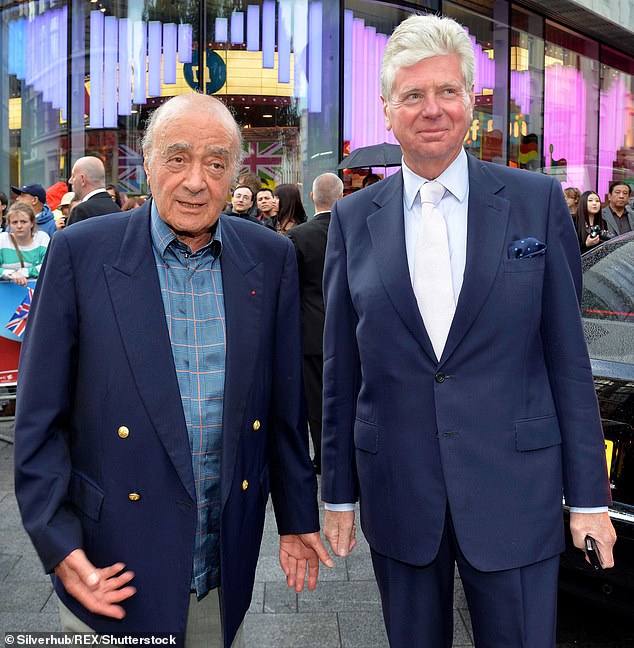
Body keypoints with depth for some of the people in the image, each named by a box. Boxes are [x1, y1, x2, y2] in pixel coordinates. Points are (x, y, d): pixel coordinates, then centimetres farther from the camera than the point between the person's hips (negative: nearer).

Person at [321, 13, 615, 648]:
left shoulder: (537, 201, -2)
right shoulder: (352, 218, 1)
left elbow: (567, 353, -1)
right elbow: (340, 369, 4)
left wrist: (588, 494, -1)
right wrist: (338, 492, 6)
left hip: (514, 488, -1)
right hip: (396, 493, 2)